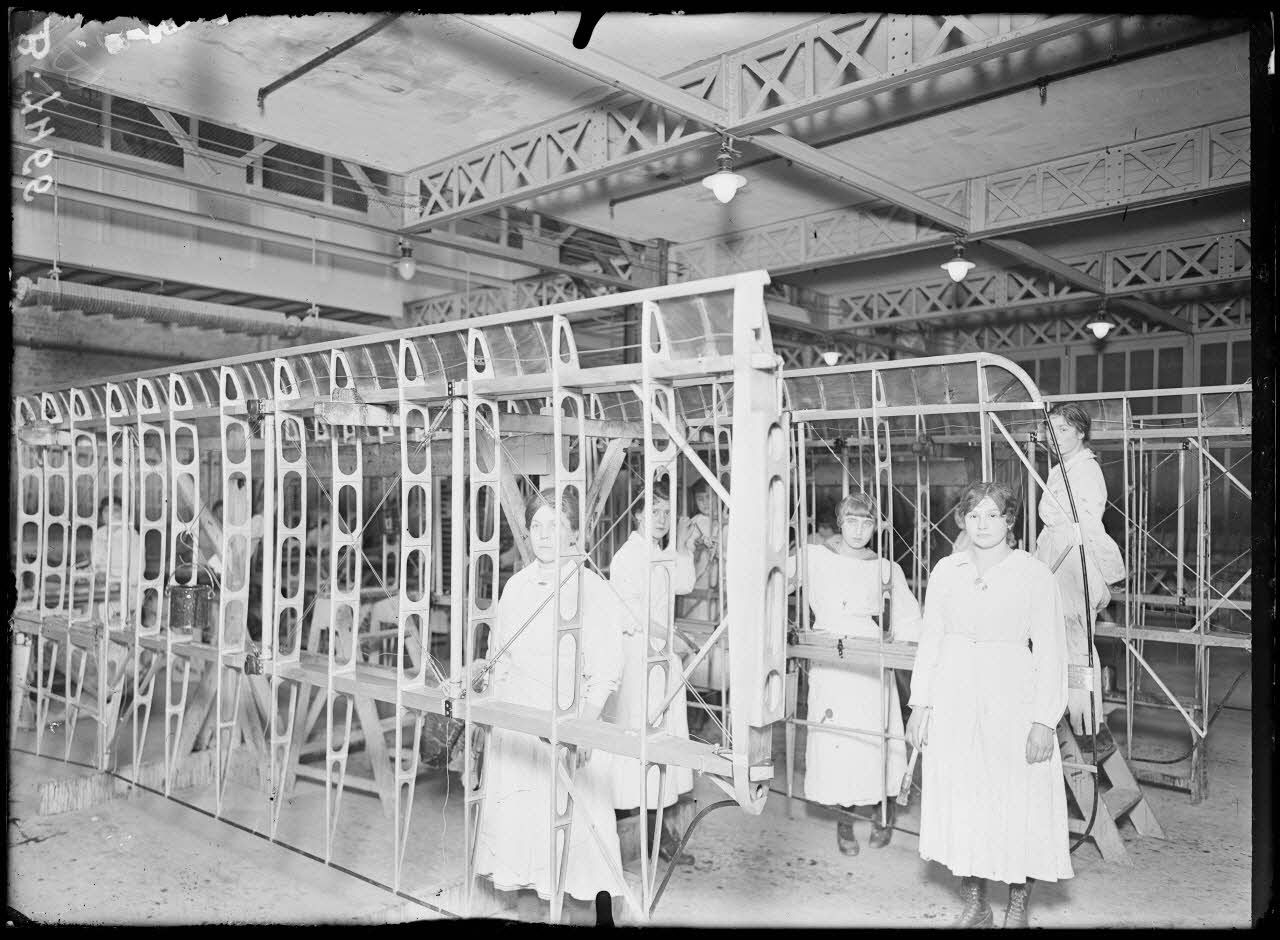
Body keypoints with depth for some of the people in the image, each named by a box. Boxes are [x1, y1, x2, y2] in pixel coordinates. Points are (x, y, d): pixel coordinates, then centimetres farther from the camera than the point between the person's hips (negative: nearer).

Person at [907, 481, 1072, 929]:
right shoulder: (946, 571, 5)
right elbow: (929, 640, 9)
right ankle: (974, 906, 25)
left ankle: (1017, 910, 22)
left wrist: (1044, 720, -10)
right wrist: (920, 703, 5)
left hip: (1011, 698, -3)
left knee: (1018, 805, 3)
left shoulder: (1034, 574, -4)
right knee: (958, 802, 8)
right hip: (953, 699, 3)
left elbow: (1050, 652, -5)